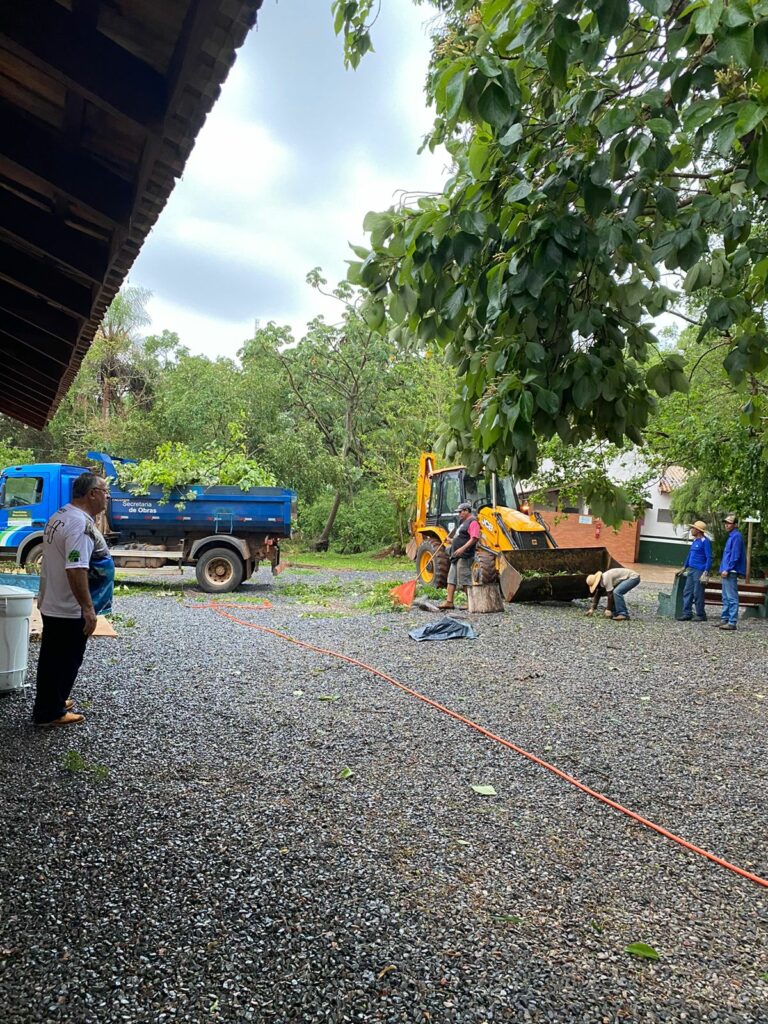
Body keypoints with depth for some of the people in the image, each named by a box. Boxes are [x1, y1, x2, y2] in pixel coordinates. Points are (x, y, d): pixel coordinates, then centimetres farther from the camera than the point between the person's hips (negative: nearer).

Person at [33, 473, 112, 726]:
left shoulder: (59, 517, 8)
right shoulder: (80, 524, -24)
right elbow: (76, 570, -31)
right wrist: (88, 608, -27)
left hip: (50, 604, 10)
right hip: (69, 610, -10)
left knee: (52, 658, 20)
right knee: (65, 661, 4)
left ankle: (52, 702, 34)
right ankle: (50, 713, 15)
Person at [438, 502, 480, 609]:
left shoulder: (473, 522, -11)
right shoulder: (463, 523, 22)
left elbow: (474, 538, -22)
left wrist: (462, 548, -30)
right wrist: (452, 541, 19)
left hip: (464, 556, -11)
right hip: (456, 556, 11)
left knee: (465, 580, -8)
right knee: (451, 578, 8)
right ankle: (449, 601, 10)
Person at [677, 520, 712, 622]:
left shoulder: (705, 541, -11)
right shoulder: (695, 540, 15)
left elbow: (709, 558, -15)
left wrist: (706, 572, -21)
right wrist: (684, 567, 27)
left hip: (699, 571, -9)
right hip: (691, 570, 9)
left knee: (698, 594, -4)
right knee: (687, 592, 7)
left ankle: (701, 615, 6)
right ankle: (687, 614, 11)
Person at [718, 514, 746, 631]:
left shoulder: (736, 536, -12)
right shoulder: (731, 536, 18)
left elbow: (735, 555, -18)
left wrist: (727, 569, -19)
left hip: (731, 572, -10)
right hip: (727, 572, 10)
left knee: (732, 598, -9)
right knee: (726, 598, 14)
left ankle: (732, 622, -9)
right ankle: (724, 619, 20)